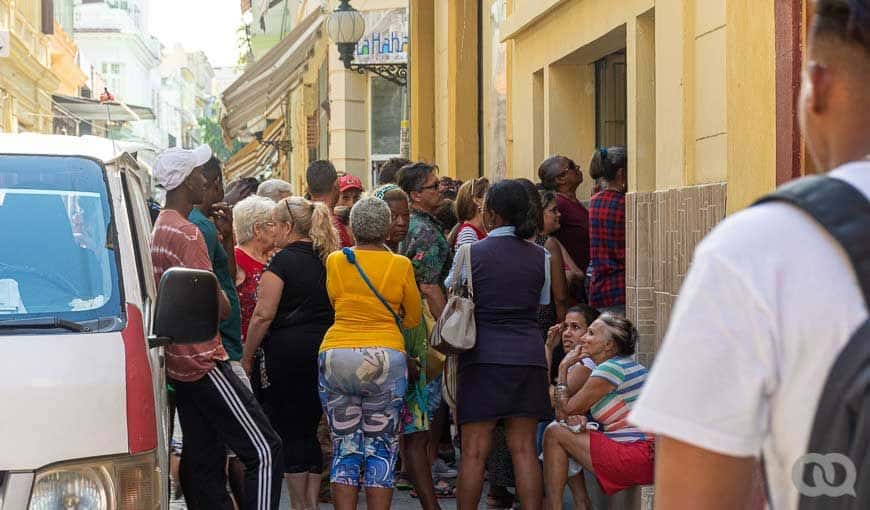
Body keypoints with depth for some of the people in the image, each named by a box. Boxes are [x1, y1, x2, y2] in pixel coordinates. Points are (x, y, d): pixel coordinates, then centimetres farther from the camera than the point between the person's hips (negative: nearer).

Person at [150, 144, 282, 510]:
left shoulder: (159, 229, 14)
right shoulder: (188, 233, -16)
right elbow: (218, 307, -21)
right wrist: (224, 299, 3)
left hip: (178, 362, 10)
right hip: (203, 361, -10)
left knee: (201, 460, 9)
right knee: (264, 451, -10)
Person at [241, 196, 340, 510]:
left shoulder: (283, 261, -8)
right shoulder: (327, 260, 10)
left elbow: (264, 315, -13)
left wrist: (246, 357, -5)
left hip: (289, 350, -6)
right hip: (324, 351, 6)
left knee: (289, 431, 2)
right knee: (309, 430, 14)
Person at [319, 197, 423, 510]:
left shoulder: (334, 261, 3)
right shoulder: (400, 265, -1)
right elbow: (413, 318, 10)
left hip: (335, 356, 2)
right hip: (384, 360, -2)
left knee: (345, 448, 7)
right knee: (381, 449, 4)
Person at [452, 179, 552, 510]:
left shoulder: (472, 253, -4)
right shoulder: (540, 256, 5)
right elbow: (541, 305, 12)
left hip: (483, 357, -3)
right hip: (529, 355, 3)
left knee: (474, 450, 1)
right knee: (524, 448, 6)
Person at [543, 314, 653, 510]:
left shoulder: (611, 369, -13)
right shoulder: (630, 365, 18)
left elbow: (566, 410, -7)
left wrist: (563, 368, 2)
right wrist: (579, 418, -4)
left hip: (635, 459, -10)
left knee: (553, 434, -5)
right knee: (569, 434, 21)